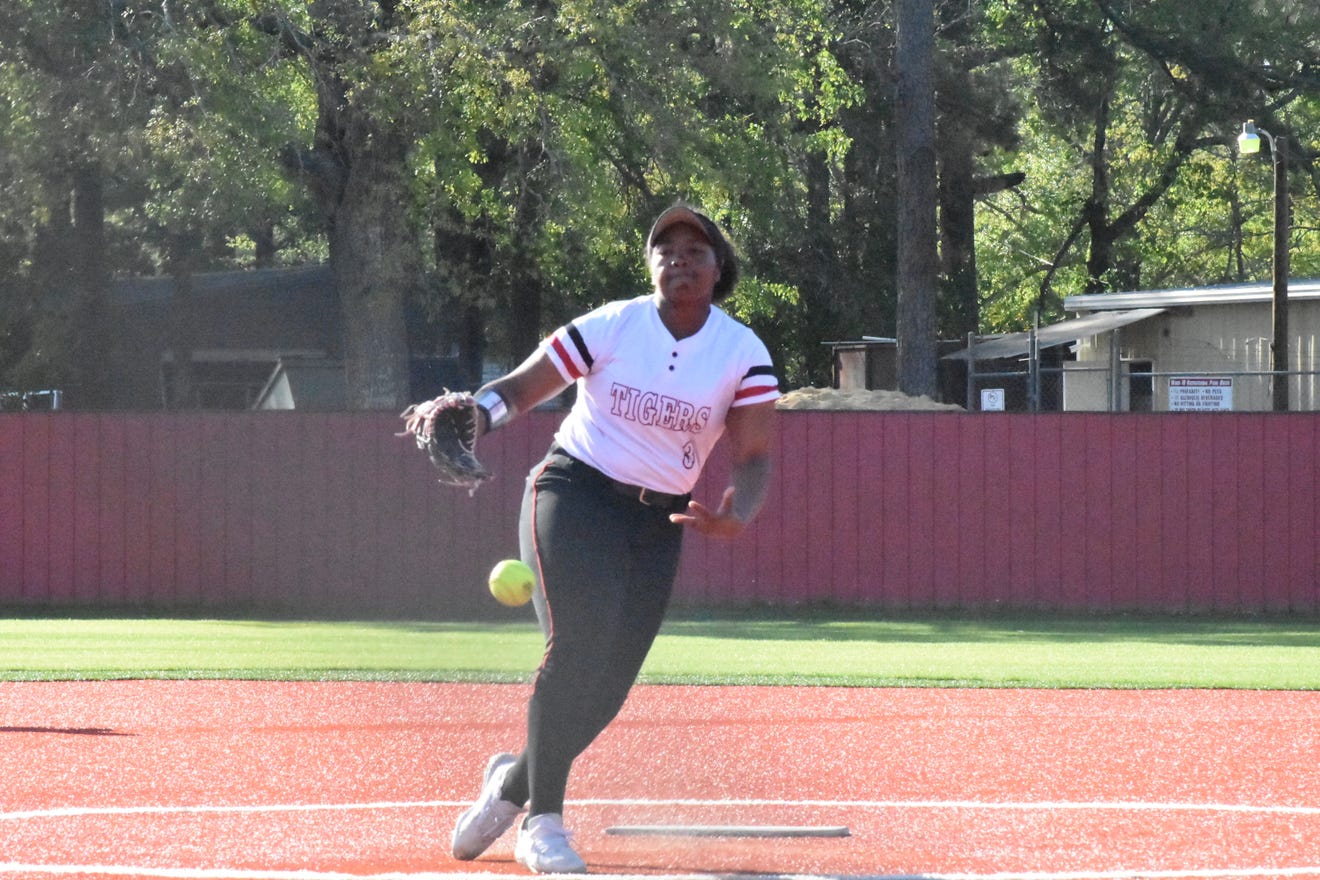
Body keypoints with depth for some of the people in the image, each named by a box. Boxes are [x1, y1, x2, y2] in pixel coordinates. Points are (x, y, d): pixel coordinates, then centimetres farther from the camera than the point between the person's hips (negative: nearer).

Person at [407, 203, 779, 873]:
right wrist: (469, 411, -33)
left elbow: (754, 457, -7)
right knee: (581, 640, -26)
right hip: (574, 491, -3)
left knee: (608, 690, -1)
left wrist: (736, 515, -30)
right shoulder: (612, 327, -9)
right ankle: (543, 820, -18)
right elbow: (519, 388, -9)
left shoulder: (743, 353, -4)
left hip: (659, 523, 3)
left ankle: (515, 780, 28)